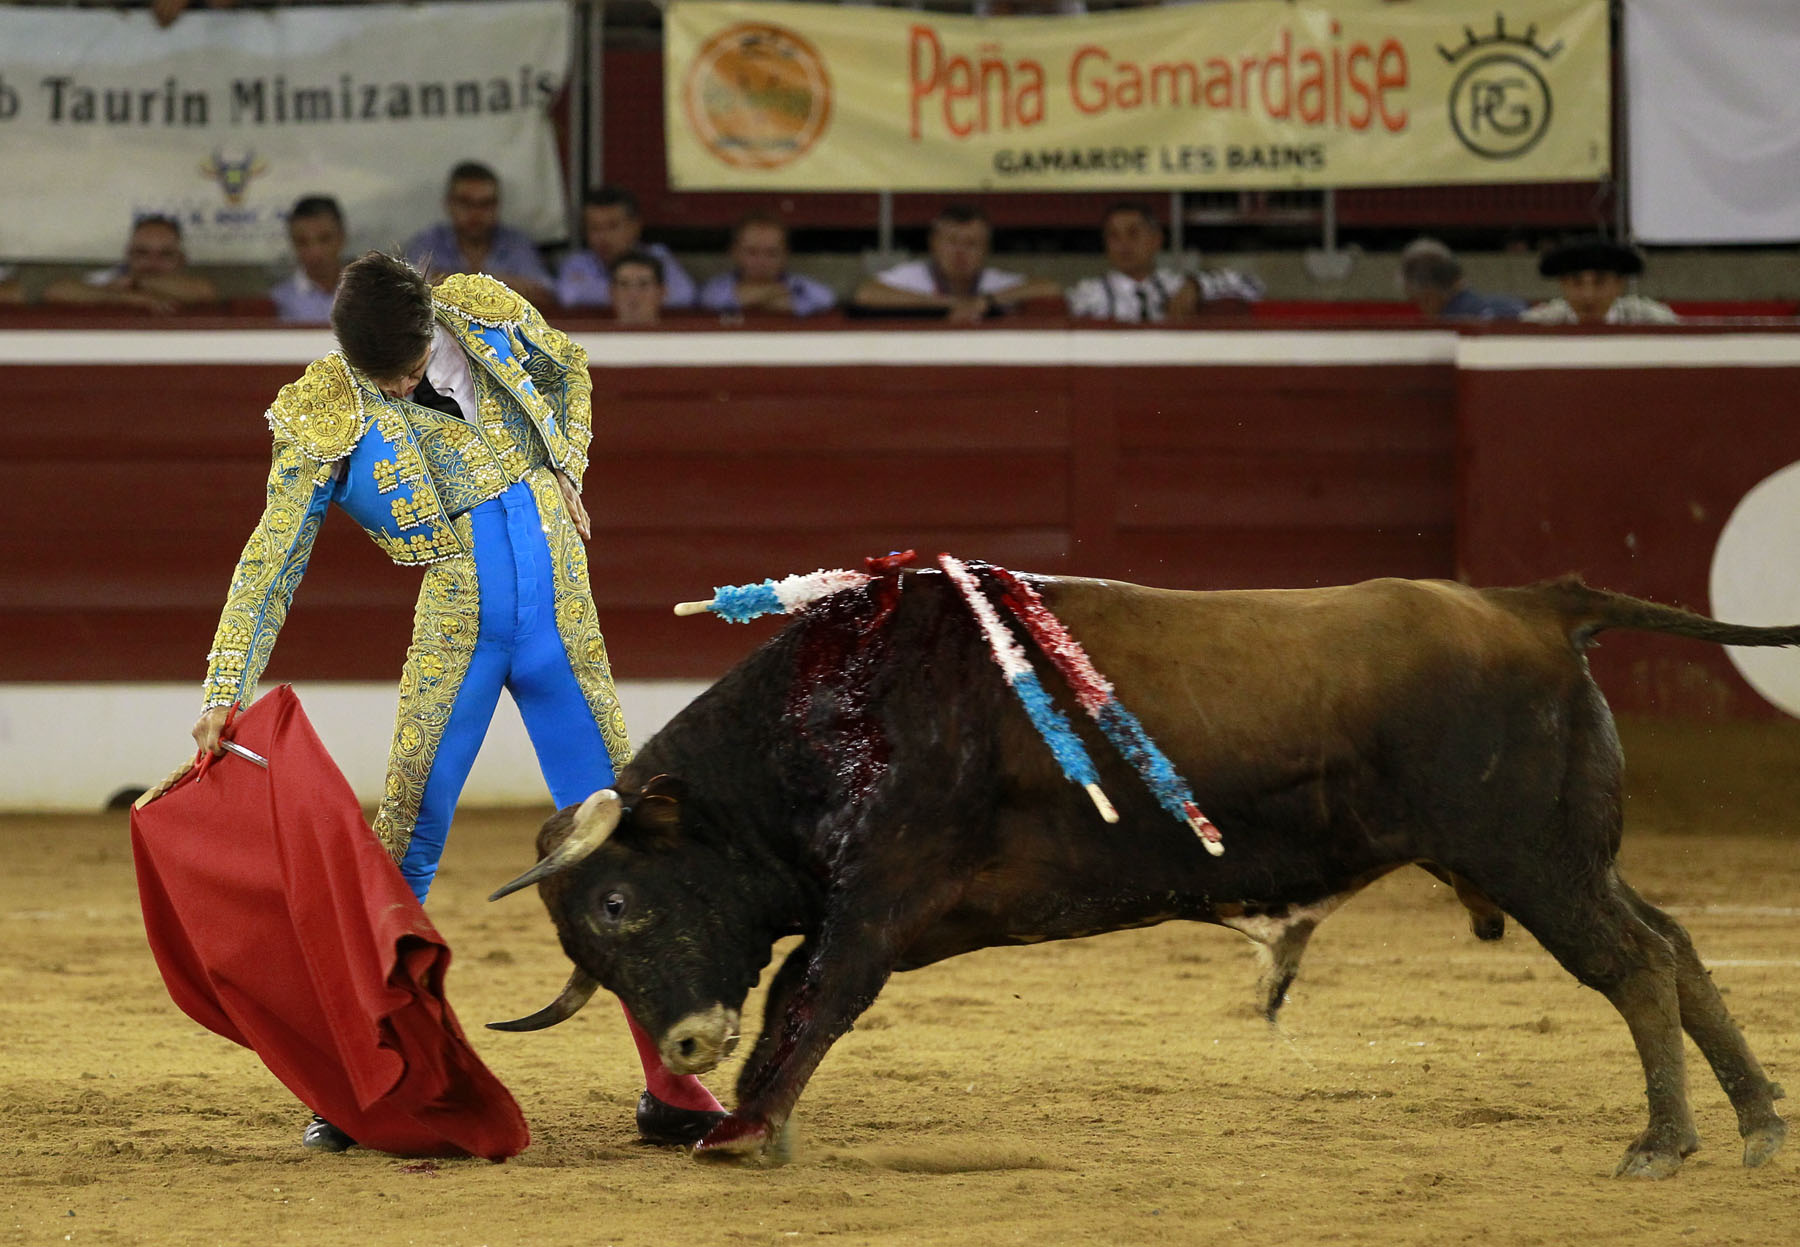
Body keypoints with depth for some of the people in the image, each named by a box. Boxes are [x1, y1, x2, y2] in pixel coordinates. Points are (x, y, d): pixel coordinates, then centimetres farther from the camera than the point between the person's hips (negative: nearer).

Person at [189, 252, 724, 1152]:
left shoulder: (486, 317, -3)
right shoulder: (328, 421, -11)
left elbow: (568, 372, 20)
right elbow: (272, 563, -9)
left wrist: (567, 479, 8)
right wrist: (224, 692, -15)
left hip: (561, 629, 2)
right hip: (454, 638, -2)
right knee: (402, 847, -6)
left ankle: (670, 1086, 7)